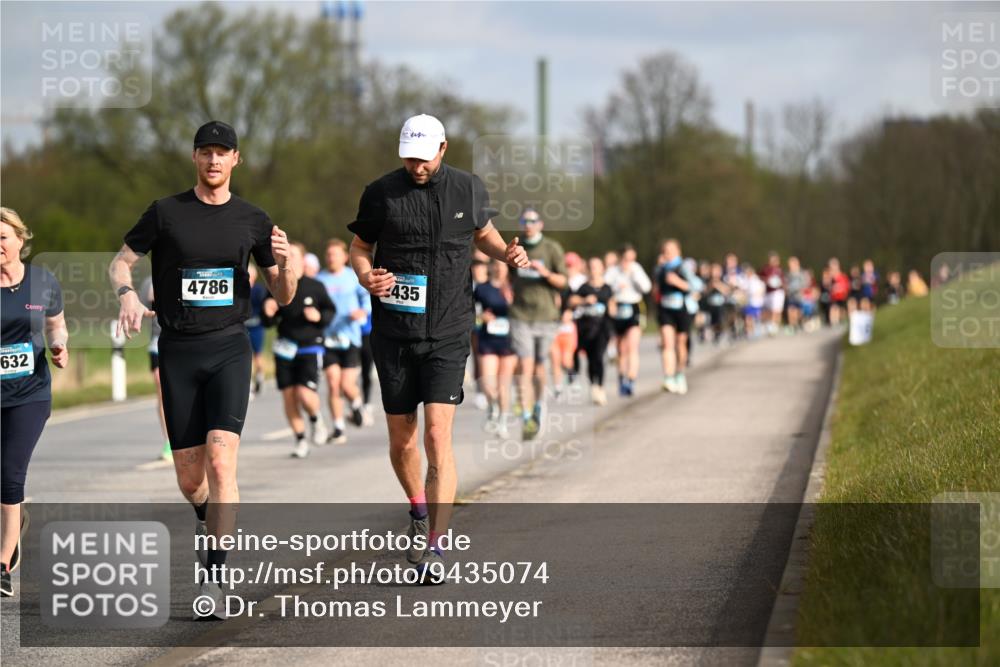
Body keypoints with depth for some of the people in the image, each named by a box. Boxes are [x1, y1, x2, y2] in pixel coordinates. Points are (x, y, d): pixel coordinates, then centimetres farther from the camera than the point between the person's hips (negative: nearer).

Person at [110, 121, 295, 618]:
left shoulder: (253, 221, 6)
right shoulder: (166, 212, 2)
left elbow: (283, 297, 11)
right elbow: (120, 262, 8)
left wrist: (285, 263, -11)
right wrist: (127, 294, -14)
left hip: (229, 349, -1)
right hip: (178, 352, 1)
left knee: (221, 459, -19)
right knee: (189, 476, 4)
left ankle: (212, 580, -19)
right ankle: (207, 521, 41)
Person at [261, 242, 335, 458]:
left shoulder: (315, 287, -3)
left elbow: (330, 311, 7)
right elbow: (267, 323, 7)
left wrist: (319, 316, -14)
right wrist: (268, 314, -15)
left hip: (310, 347, -3)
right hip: (285, 349, 3)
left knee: (305, 394, -17)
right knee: (288, 396, 2)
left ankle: (316, 420, 16)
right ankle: (301, 441, 17)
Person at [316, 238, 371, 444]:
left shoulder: (354, 277, 3)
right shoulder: (319, 280, 5)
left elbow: (367, 296, 2)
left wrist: (363, 311, -18)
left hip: (350, 337, -1)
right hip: (328, 339, 1)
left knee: (347, 385, -9)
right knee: (333, 384, -7)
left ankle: (357, 404, 26)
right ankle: (339, 428, 4)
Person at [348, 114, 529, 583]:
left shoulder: (468, 189, 3)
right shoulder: (381, 193, -2)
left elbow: (483, 232, 20)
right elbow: (359, 248, 8)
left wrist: (507, 253, -1)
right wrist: (367, 278, -14)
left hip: (447, 333, -1)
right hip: (393, 333, 1)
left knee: (438, 437, -13)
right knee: (401, 439, 9)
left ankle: (434, 547, -13)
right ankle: (419, 512, 38)